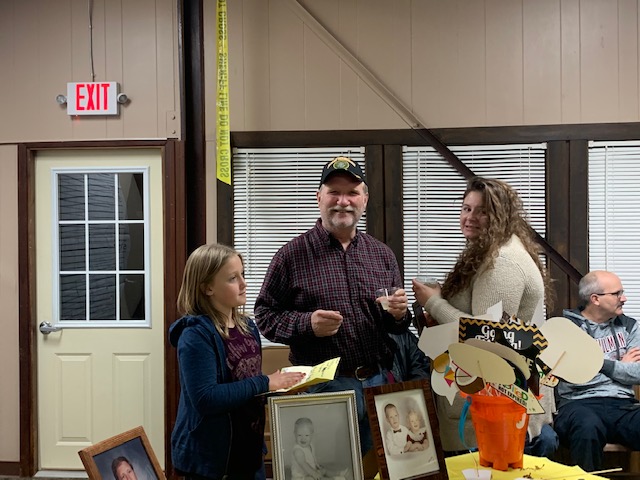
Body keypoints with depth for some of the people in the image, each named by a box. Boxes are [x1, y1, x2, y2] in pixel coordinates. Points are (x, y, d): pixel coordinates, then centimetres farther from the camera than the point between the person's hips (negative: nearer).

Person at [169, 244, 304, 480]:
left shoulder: (247, 326, 6)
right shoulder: (196, 335, -18)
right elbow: (205, 399, -26)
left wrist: (279, 383, -2)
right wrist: (264, 383, -23)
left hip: (250, 449, 7)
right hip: (208, 457, -7)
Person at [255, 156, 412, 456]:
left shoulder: (382, 254, 9)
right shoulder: (292, 255, -4)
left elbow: (400, 327, 17)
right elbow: (264, 315, -3)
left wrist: (399, 314, -6)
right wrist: (306, 324, -19)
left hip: (379, 383, 4)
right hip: (321, 386, -4)